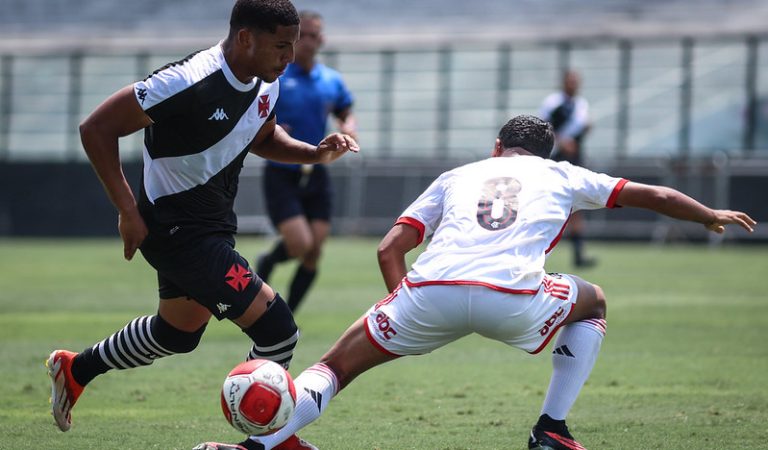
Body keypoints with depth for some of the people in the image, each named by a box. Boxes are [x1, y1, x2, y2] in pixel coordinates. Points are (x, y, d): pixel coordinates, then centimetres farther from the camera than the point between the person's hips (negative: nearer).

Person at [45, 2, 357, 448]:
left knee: (178, 334, 29)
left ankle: (76, 369, 49)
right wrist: (128, 210, -22)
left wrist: (315, 153, 0)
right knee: (277, 327, -15)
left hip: (214, 223, 10)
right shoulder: (191, 83, -28)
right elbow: (96, 129, -22)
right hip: (178, 231, -10)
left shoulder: (267, 83, -2)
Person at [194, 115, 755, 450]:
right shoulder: (561, 175, 29)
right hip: (513, 299, -1)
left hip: (429, 291, 1)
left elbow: (389, 249, 22)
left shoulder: (456, 176, 32)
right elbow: (652, 195, 36)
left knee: (336, 365, 15)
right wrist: (712, 217, 52)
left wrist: (411, 316, 30)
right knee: (593, 303, 31)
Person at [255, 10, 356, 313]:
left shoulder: (331, 81, 7)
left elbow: (346, 115, 20)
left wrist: (348, 129, -4)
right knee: (300, 245, -18)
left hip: (315, 174, 4)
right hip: (281, 176, -4)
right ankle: (267, 263, 17)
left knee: (313, 254, -2)